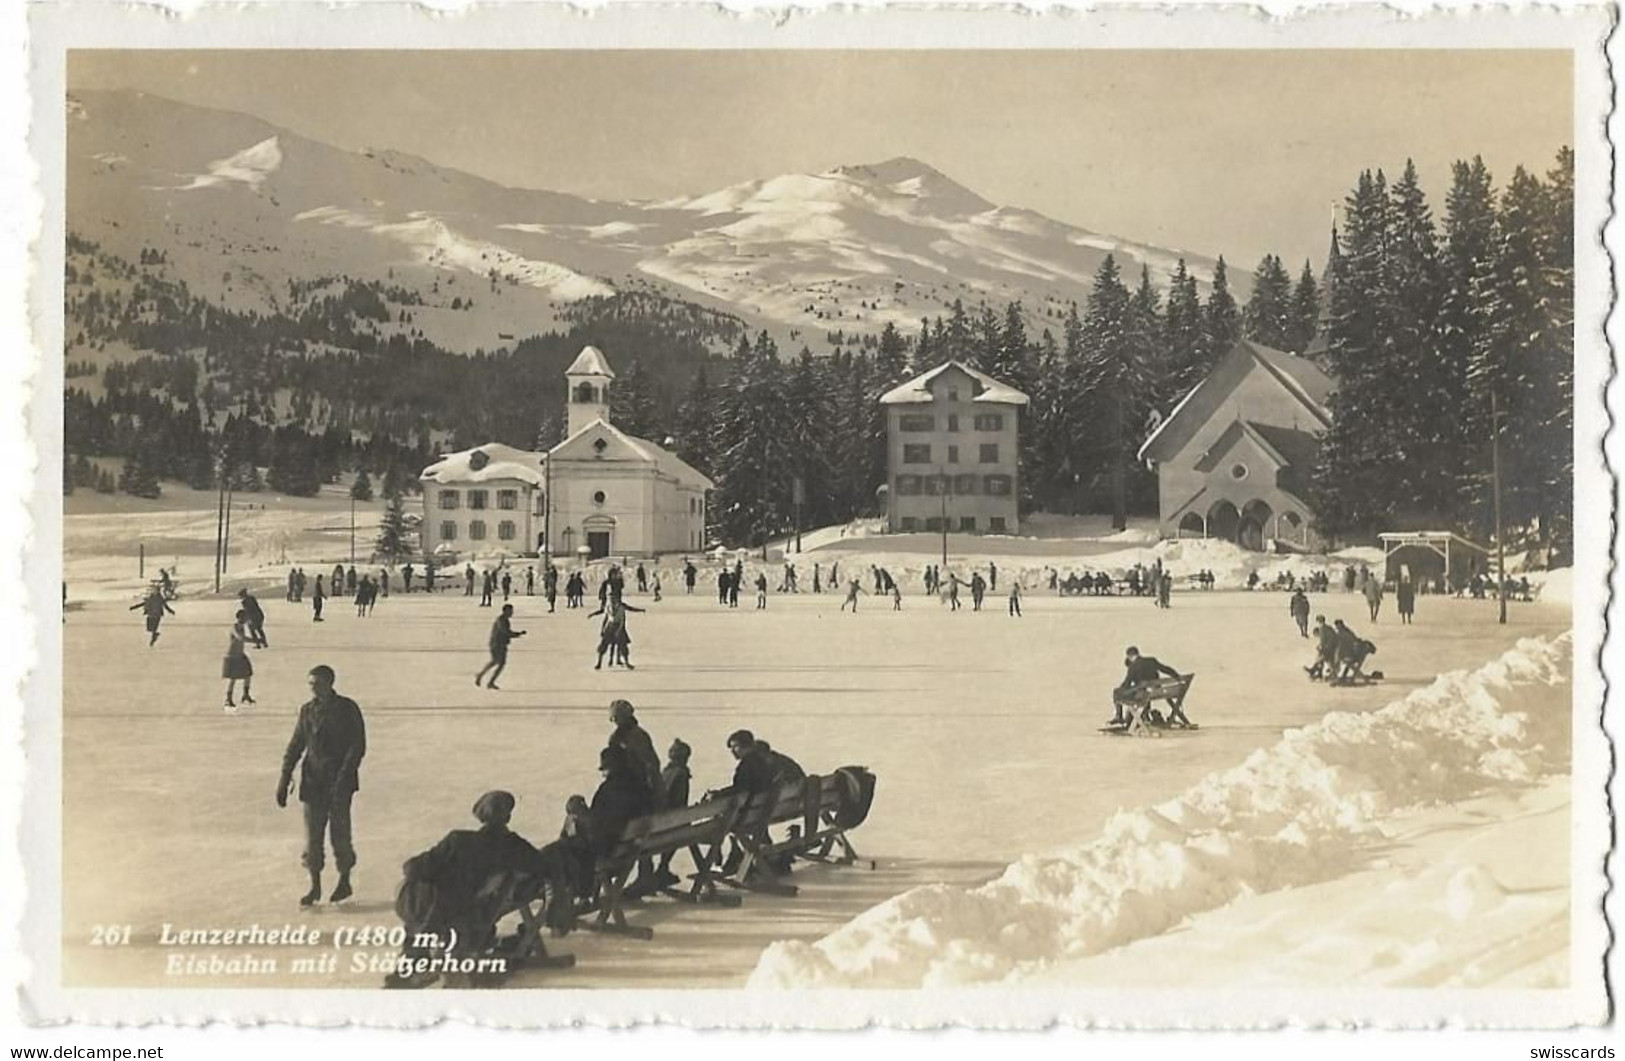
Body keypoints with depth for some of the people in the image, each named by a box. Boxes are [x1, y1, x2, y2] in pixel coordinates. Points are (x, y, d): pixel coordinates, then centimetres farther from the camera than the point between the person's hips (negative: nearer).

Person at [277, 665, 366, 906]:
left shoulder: (347, 709, -5)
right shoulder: (307, 710, 8)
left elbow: (358, 746, -7)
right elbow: (295, 745, 12)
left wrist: (343, 778, -15)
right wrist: (285, 777, 3)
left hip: (339, 781, -4)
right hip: (313, 781, 4)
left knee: (339, 831, 0)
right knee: (312, 833, 2)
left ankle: (344, 882, 17)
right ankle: (315, 886, 12)